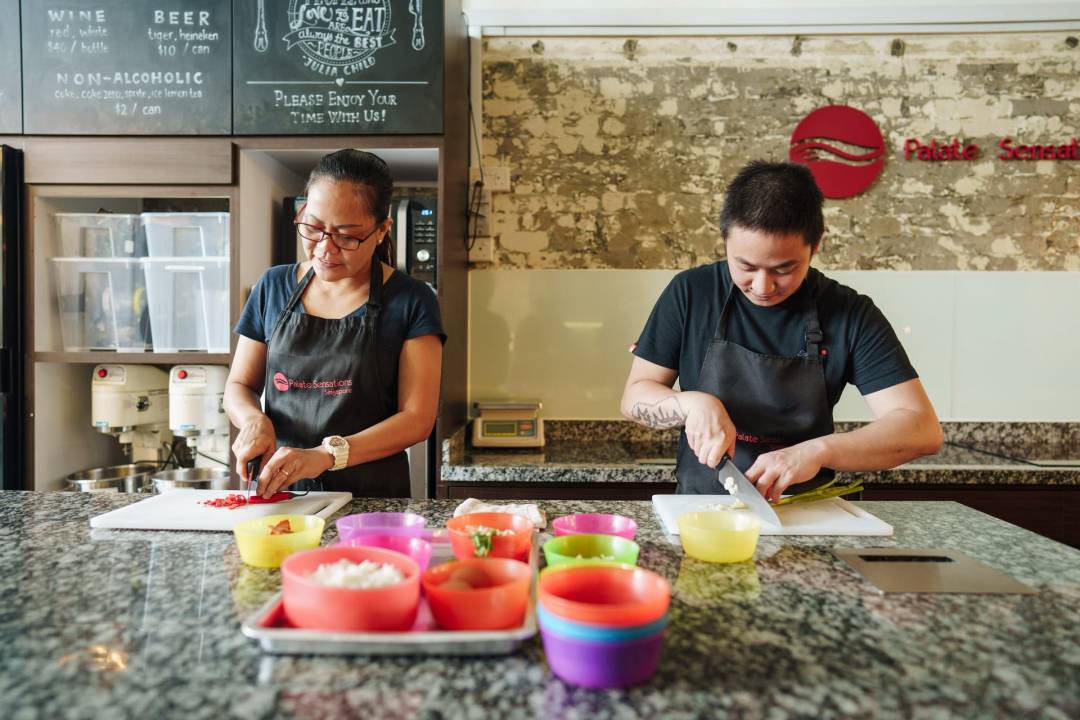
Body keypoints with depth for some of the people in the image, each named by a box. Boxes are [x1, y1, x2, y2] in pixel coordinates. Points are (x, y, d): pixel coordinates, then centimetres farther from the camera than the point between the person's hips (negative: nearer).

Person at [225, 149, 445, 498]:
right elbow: (239, 386, 14)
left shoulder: (411, 301, -4)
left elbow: (417, 418, -8)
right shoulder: (273, 286, 7)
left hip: (372, 498, 1)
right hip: (276, 492, -1)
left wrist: (327, 454, -20)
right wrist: (255, 420, -8)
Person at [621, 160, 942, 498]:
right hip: (699, 506, 0)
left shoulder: (852, 315, -6)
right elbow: (635, 396, 0)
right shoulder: (691, 292, -5)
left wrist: (818, 450, -23)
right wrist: (694, 403, -19)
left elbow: (923, 429, -9)